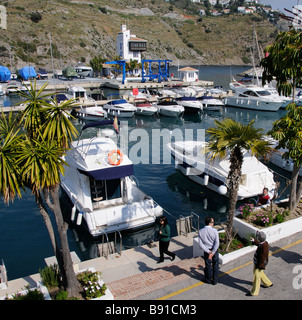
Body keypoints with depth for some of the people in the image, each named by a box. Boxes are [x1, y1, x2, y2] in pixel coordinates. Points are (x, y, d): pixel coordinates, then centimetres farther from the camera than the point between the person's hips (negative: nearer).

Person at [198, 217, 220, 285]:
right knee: (215, 265, 17)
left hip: (206, 251, 1)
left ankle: (208, 280, 34)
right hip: (215, 250, -1)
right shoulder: (214, 231, -18)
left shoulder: (201, 232, -12)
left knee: (208, 265, 18)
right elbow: (217, 243, -22)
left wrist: (208, 251, -12)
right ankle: (215, 280, 29)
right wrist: (212, 253, -17)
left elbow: (200, 244, -14)